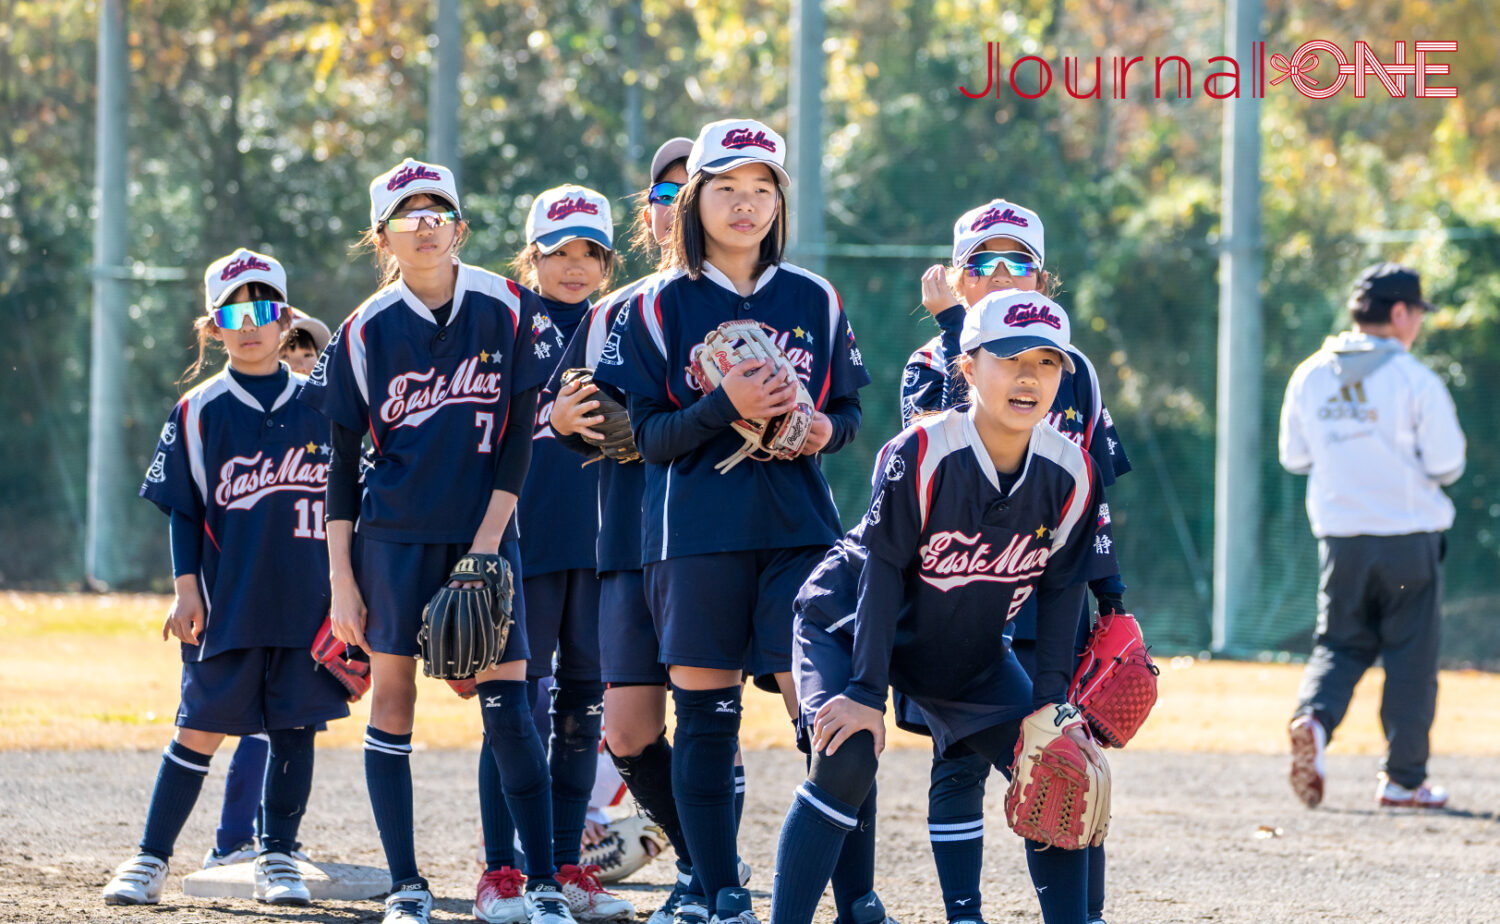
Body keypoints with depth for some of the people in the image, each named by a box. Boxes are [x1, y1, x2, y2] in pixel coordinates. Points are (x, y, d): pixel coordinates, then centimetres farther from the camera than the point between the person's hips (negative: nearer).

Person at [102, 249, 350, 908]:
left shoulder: (321, 407, 6)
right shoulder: (199, 411, 2)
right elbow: (183, 511, 3)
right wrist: (186, 589, -4)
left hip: (308, 600, 2)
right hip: (228, 601, -2)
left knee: (295, 724, 3)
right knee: (203, 727, -3)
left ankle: (278, 856, 14)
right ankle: (151, 859, 3)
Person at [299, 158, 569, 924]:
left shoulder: (506, 310, -2)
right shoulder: (366, 331, -1)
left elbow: (517, 436, 0)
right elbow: (341, 463, 2)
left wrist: (488, 539, -8)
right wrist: (341, 575, -2)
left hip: (483, 533, 0)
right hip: (394, 536, 0)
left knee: (508, 708, -6)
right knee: (392, 698, 0)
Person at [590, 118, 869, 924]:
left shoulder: (815, 302, 9)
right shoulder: (659, 306, 3)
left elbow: (848, 410, 17)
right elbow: (647, 435, -2)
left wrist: (825, 428, -6)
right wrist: (724, 408, -18)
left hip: (797, 527, 1)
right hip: (695, 536, -1)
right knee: (705, 715, 1)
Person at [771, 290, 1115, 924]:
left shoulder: (1070, 474, -14)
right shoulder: (918, 454, -28)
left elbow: (1061, 586, -3)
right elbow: (884, 570, -24)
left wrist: (1051, 701, -7)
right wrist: (866, 691, -25)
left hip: (970, 654, 5)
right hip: (852, 626, -5)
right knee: (848, 758, -26)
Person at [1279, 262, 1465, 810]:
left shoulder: (1310, 375, 4)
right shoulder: (1416, 381, -11)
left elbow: (1293, 456, 11)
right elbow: (1446, 466, -10)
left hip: (1340, 539, 4)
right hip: (1410, 538, -4)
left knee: (1340, 644, 13)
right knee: (1411, 657, 6)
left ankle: (1313, 718, -17)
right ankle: (1404, 779, 8)